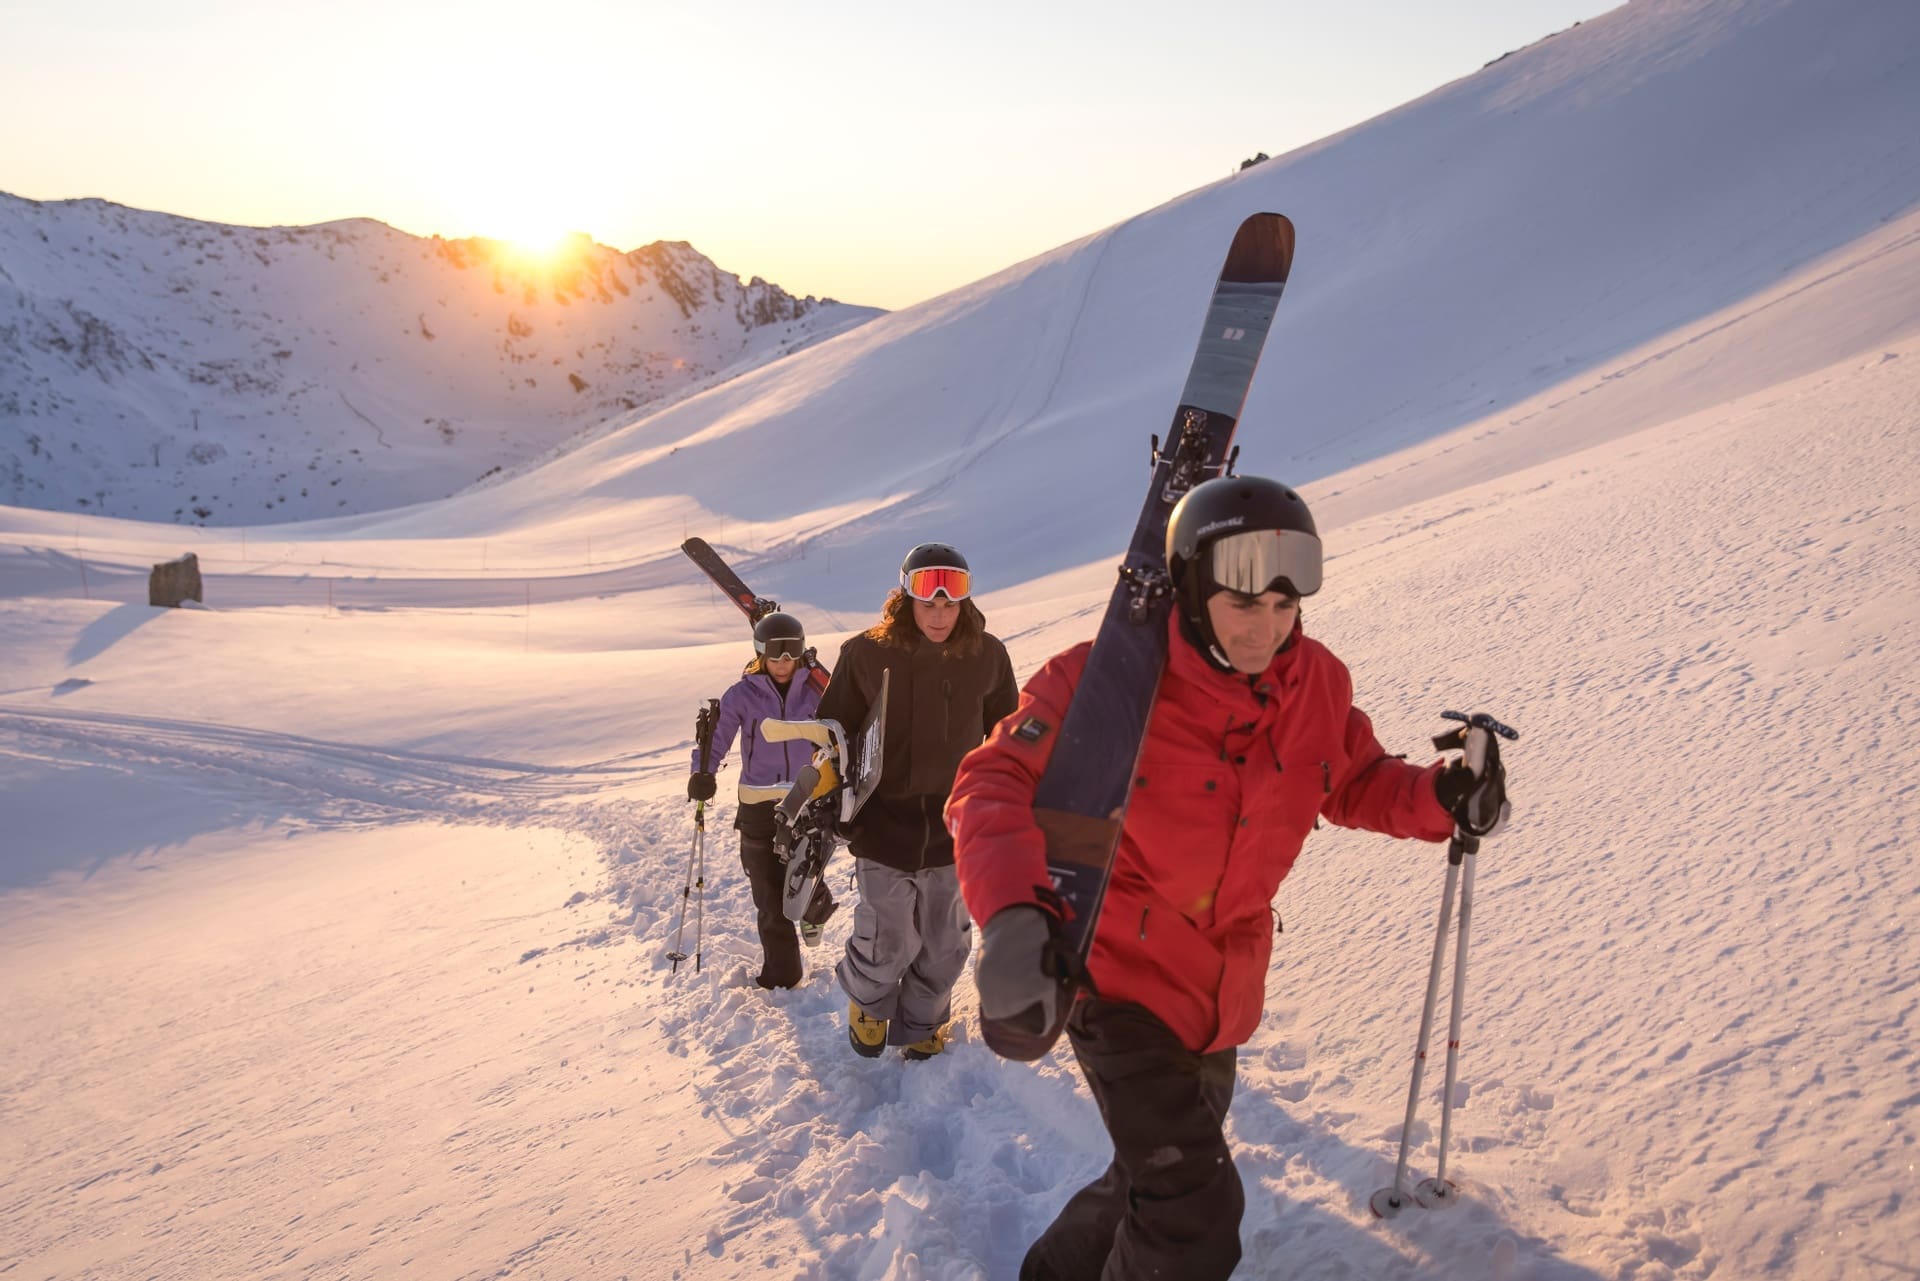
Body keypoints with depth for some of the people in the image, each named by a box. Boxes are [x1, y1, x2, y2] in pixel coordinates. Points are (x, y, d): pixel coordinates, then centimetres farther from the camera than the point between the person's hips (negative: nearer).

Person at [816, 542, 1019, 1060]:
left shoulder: (985, 656, -4)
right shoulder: (865, 654, -9)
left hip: (955, 827, 2)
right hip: (884, 824, -2)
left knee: (944, 946, 14)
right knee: (888, 946, 3)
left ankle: (923, 1023, 42)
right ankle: (868, 999, 38)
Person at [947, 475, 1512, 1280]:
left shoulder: (1317, 684, -7)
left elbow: (1355, 783, 9)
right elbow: (995, 786, -28)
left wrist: (1437, 798, -13)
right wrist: (1013, 913, -46)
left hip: (1220, 991, 6)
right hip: (1114, 973, -6)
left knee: (1161, 1178, 24)